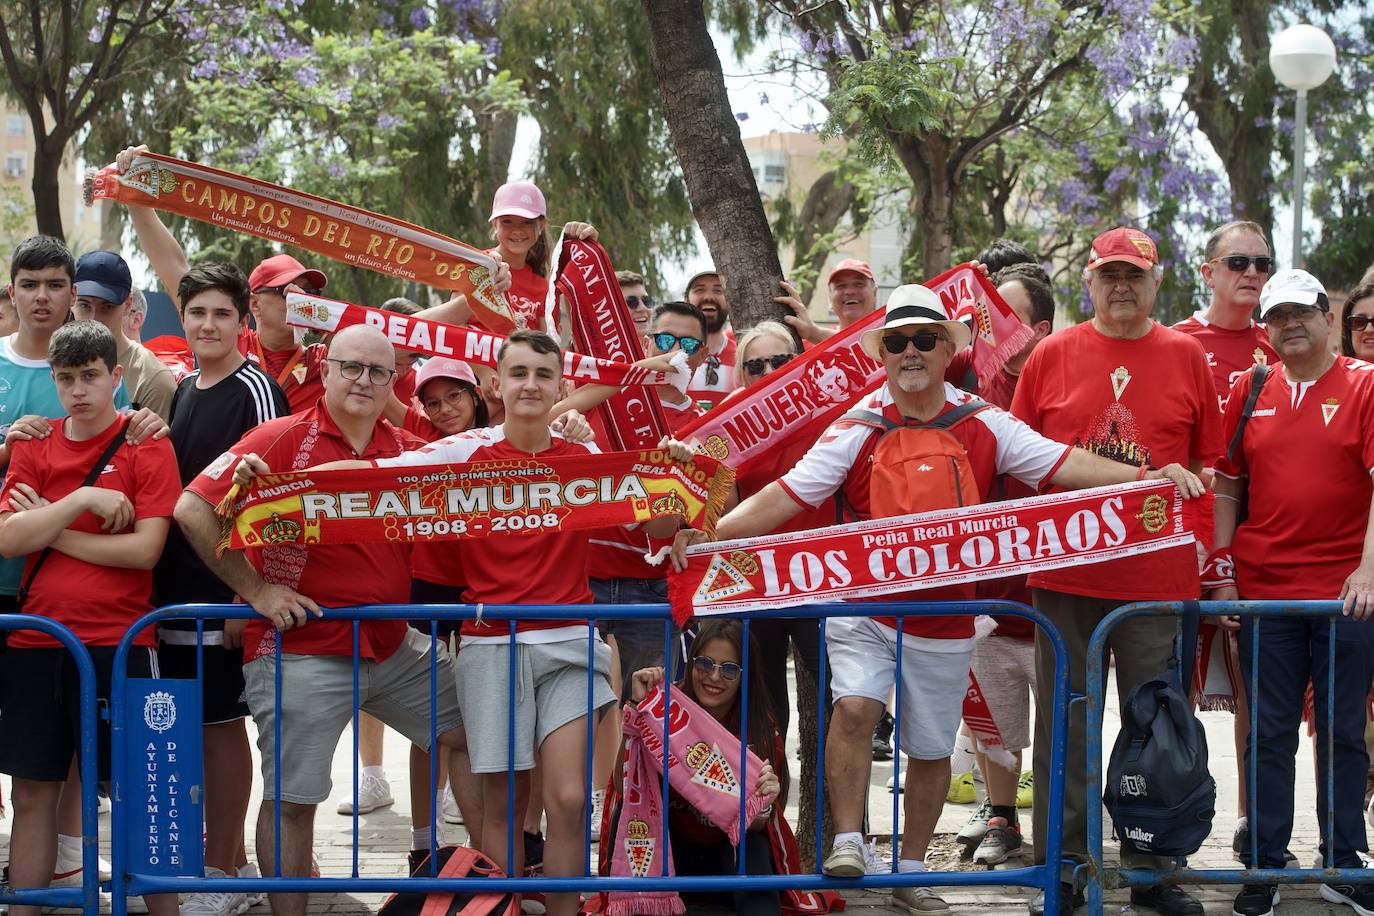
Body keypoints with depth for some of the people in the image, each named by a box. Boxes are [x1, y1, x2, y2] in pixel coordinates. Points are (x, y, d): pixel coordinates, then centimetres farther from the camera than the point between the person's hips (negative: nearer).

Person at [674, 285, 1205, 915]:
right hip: (864, 608, -2)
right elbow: (786, 495, -10)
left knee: (931, 747, 11)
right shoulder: (857, 429, -5)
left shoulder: (985, 426, 0)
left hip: (945, 621, 2)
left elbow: (1062, 465, -3)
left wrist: (1147, 476, -16)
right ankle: (847, 840, -11)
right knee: (855, 705, -25)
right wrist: (709, 533, -22)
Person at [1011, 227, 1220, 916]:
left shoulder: (1186, 356, 6)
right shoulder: (1051, 356, 5)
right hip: (1066, 571, 0)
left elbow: (1207, 463, 10)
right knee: (1064, 723, 4)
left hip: (1160, 573, 0)